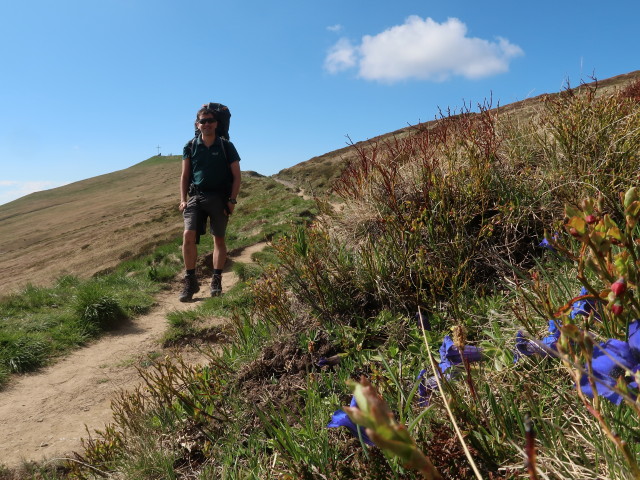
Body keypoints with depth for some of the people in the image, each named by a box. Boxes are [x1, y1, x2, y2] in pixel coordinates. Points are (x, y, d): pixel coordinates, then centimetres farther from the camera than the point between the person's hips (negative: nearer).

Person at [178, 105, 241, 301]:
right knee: (188, 235, -13)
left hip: (219, 197, -1)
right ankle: (190, 281, -4)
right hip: (196, 196, 1)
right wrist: (183, 199, 0)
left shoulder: (226, 146, 1)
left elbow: (236, 175, 2)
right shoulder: (190, 146, 6)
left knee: (219, 239, 3)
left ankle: (216, 281, 12)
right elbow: (185, 175, 10)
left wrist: (232, 200, -7)